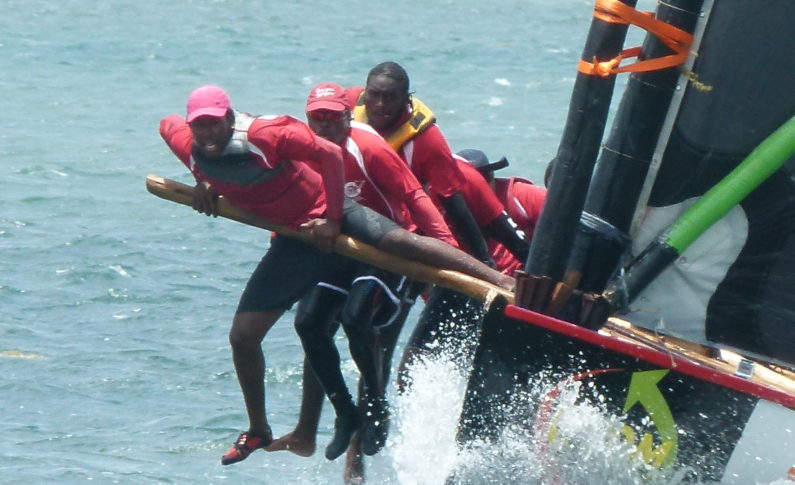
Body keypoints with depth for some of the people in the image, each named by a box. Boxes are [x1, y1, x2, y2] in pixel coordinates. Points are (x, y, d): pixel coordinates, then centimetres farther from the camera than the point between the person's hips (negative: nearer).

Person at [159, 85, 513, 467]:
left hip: (325, 217, -6)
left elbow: (330, 154, -20)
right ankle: (258, 431, 22)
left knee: (400, 241, -31)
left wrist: (331, 217, -18)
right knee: (243, 336, 3)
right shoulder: (189, 148, -8)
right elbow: (168, 123, 17)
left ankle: (504, 283, -42)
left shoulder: (263, 135, -24)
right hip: (292, 242, 6)